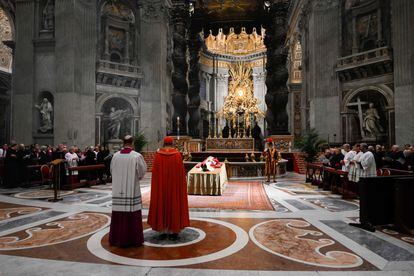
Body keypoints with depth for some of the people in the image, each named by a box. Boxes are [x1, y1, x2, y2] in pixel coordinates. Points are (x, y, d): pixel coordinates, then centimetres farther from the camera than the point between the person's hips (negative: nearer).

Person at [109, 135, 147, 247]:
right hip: (132, 190, -3)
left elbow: (112, 171, 9)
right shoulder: (137, 156, -11)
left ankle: (117, 238, 24)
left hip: (118, 190, 4)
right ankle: (133, 239, 14)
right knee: (132, 214, 5)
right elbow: (142, 172, -3)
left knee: (118, 214, 11)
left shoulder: (115, 156, -2)